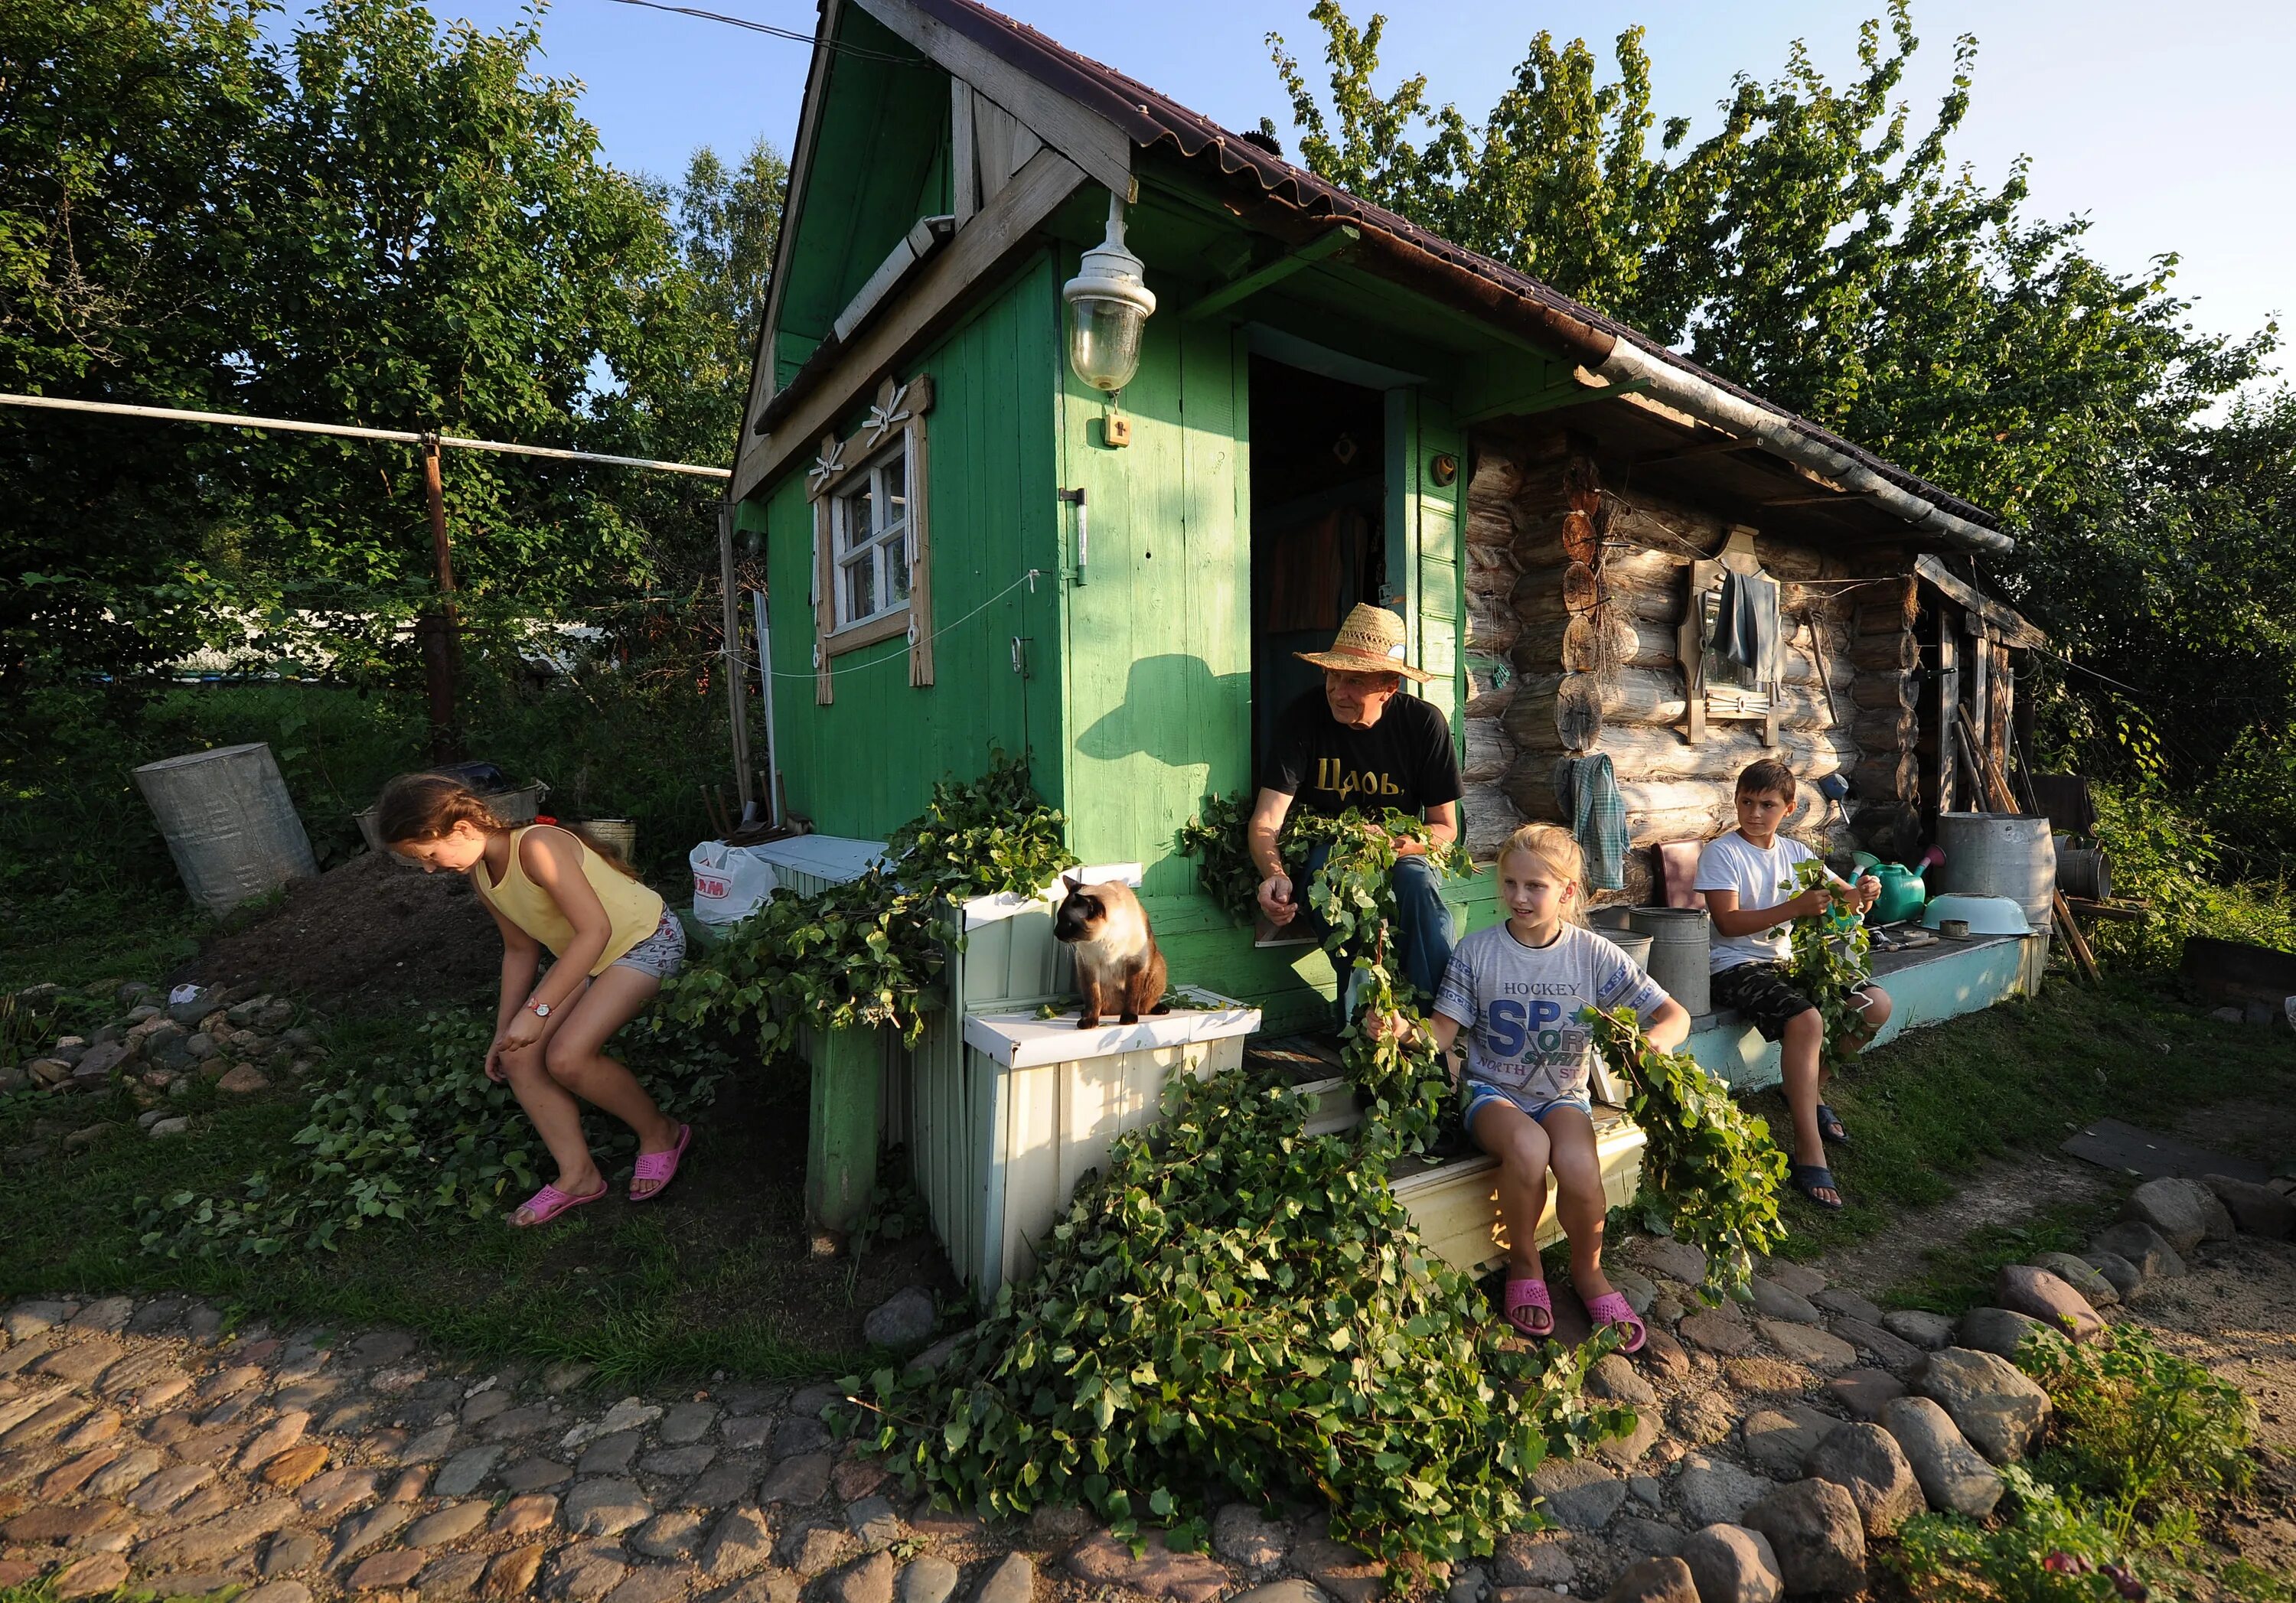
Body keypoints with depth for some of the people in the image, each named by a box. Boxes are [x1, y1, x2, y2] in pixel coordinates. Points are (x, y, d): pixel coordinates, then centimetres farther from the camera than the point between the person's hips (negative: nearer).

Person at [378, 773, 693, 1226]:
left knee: (566, 1057, -21)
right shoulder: (480, 876, 0)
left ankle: (660, 1135, 2)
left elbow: (595, 929, -31)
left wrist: (537, 1009, -29)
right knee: (518, 1055, -4)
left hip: (645, 941, -9)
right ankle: (578, 1175, 7)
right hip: (585, 957, 9)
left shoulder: (536, 846, -28)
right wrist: (503, 1031, 9)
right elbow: (521, 949, 11)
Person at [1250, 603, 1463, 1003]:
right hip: (1322, 862, 0)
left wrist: (1396, 845, -26)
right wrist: (1275, 875, -40)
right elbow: (1265, 822, -18)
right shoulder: (1303, 718, -13)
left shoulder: (1425, 723, -9)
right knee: (1328, 863, -34)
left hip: (1402, 855, 1)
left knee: (1418, 880, -33)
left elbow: (1445, 827, -3)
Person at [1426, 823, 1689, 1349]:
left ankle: (1588, 1269, 4)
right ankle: (1523, 1262, -3)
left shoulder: (1593, 955, -4)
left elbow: (1675, 1016, -3)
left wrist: (1648, 1044, -27)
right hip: (1493, 1092, -1)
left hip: (1564, 1095, 1)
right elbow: (1441, 1033, -7)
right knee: (1528, 1146, -34)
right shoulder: (1477, 951, -6)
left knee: (1578, 1165, -31)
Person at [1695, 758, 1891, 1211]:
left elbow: (1844, 895, 11)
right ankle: (1809, 1154, -24)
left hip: (1786, 959, 7)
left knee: (1876, 1005, -5)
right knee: (1807, 1020, -31)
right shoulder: (1721, 853, -10)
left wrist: (1863, 892, -15)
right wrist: (1796, 907, -29)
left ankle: (1811, 1088, 16)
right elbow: (1728, 922, -19)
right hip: (1738, 966, -7)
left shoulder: (1794, 852, 10)